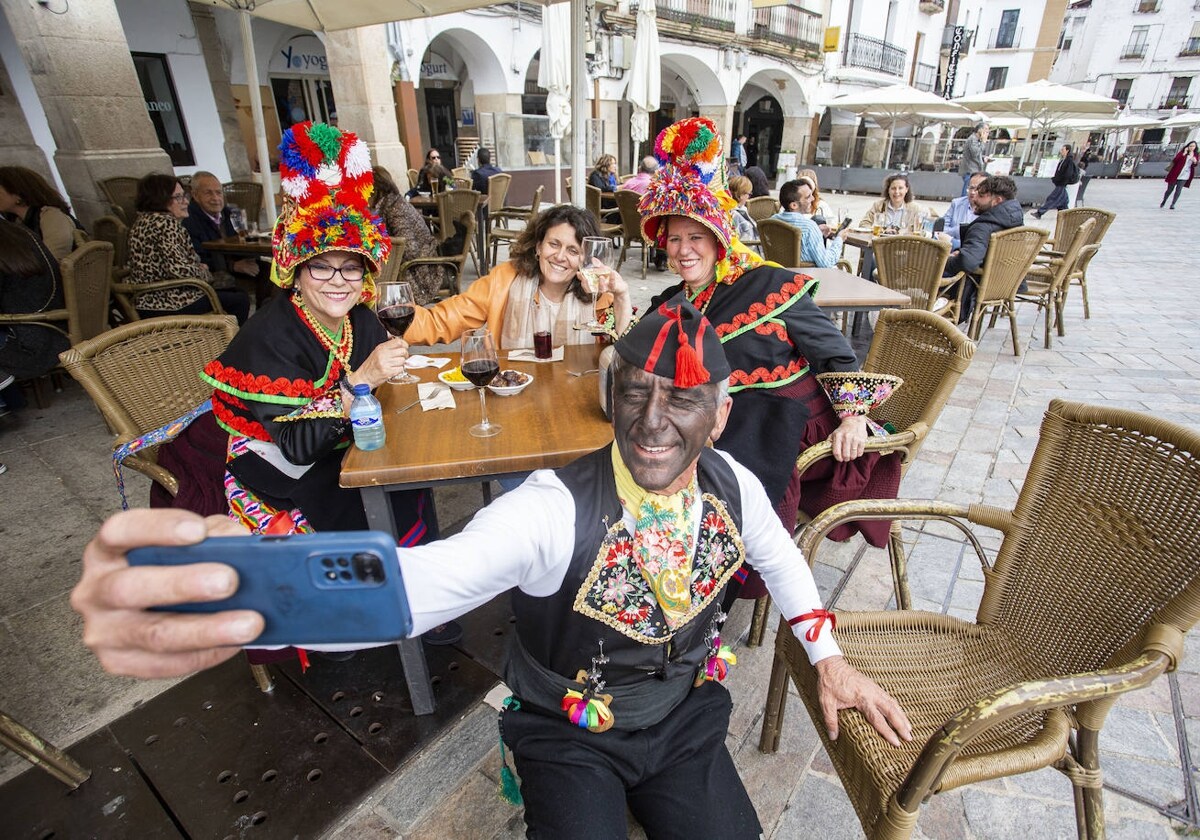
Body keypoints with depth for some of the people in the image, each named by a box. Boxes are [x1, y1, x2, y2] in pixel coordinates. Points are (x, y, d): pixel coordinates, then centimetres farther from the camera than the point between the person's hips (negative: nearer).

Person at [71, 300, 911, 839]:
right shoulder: (554, 510, -31)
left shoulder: (732, 485, -14)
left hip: (688, 713, 4)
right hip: (572, 731, -3)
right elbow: (419, 578, -47)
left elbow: (780, 556, 7)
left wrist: (831, 661, 8)